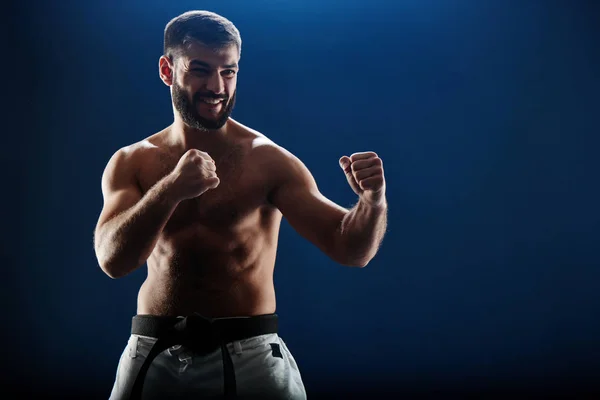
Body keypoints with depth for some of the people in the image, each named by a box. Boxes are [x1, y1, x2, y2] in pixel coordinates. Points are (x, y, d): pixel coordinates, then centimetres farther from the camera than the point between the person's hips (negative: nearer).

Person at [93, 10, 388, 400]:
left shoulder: (268, 160, -5)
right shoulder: (130, 163, 3)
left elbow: (349, 249, -7)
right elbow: (113, 260, -10)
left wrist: (373, 202, -28)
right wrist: (170, 189, -25)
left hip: (249, 354, -2)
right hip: (154, 354, 2)